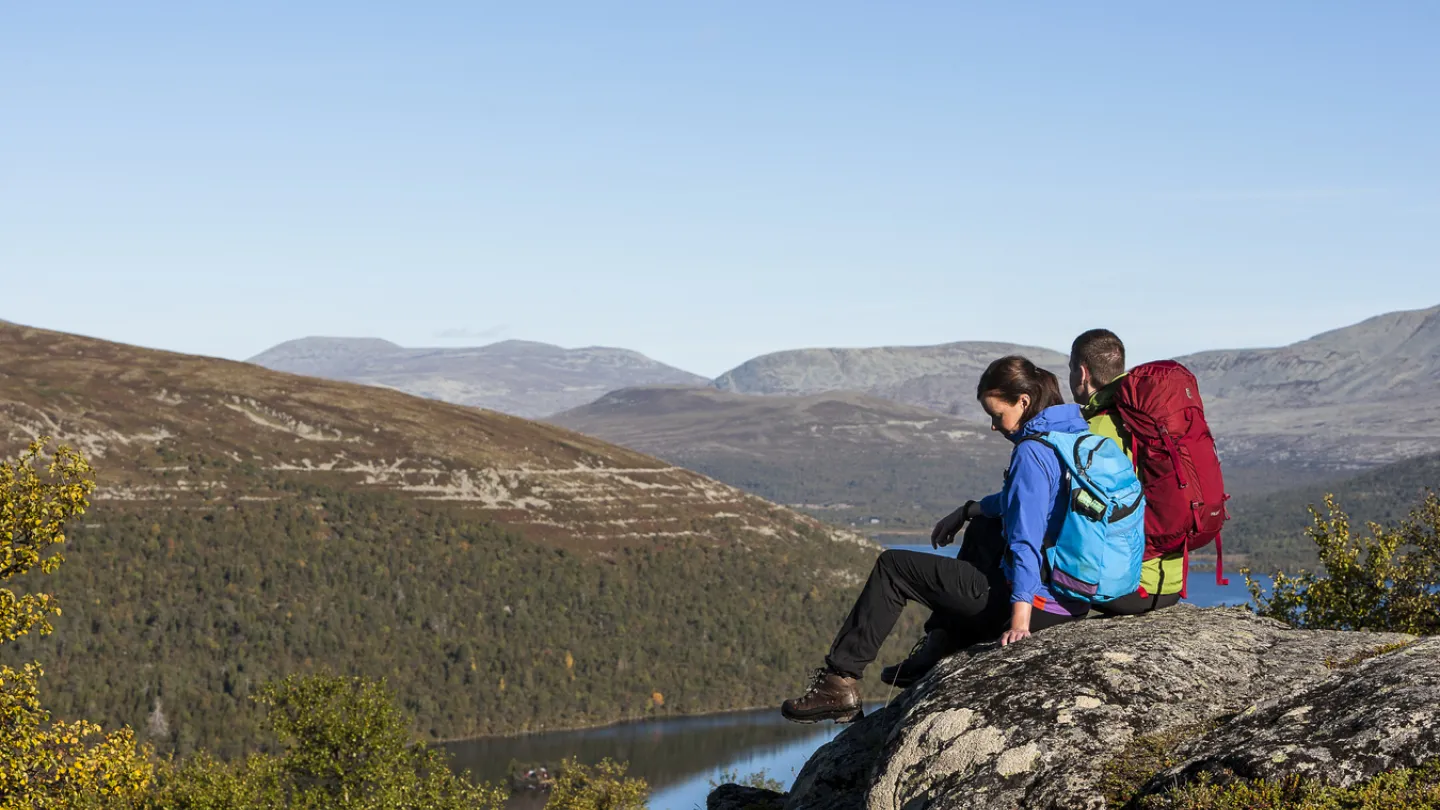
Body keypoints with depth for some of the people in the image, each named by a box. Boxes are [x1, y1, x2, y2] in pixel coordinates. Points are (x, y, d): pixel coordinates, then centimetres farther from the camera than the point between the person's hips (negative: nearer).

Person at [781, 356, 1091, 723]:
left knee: (892, 567, 3)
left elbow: (1027, 542, -26)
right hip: (1078, 600, 9)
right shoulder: (1080, 434, 11)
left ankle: (839, 682, 5)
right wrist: (969, 510, 30)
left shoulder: (1032, 452, -18)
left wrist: (1020, 618, -30)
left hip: (1035, 601, -9)